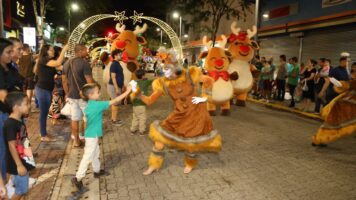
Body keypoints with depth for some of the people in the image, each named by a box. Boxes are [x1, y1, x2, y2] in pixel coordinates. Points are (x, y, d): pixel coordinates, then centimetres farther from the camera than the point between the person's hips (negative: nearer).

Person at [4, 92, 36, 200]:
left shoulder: (19, 120, 4)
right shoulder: (10, 124, -24)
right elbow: (12, 146, -23)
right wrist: (19, 165, -20)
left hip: (24, 161, 9)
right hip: (18, 164, -9)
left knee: (22, 188, 20)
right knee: (21, 190, 6)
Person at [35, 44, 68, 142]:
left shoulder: (50, 62, 15)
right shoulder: (43, 60, -13)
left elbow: (62, 67, 4)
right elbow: (58, 63, -28)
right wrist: (64, 50, -24)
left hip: (47, 90, 9)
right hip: (42, 90, -9)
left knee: (45, 113, 14)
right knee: (43, 113, -3)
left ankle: (44, 133, 24)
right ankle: (43, 136, 5)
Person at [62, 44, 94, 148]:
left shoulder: (67, 63, 8)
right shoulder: (84, 63, -16)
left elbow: (64, 80, 14)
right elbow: (90, 81, -20)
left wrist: (67, 94, 21)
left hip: (72, 95, 7)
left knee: (75, 119, 11)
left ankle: (76, 141, 21)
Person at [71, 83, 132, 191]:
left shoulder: (89, 106, 4)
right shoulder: (98, 105, -23)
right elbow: (114, 101, -23)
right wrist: (127, 91, -20)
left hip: (92, 134, 9)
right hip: (92, 135, -9)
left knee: (96, 153, 23)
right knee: (88, 157, -1)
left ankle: (97, 171, 40)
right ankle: (77, 178, 7)